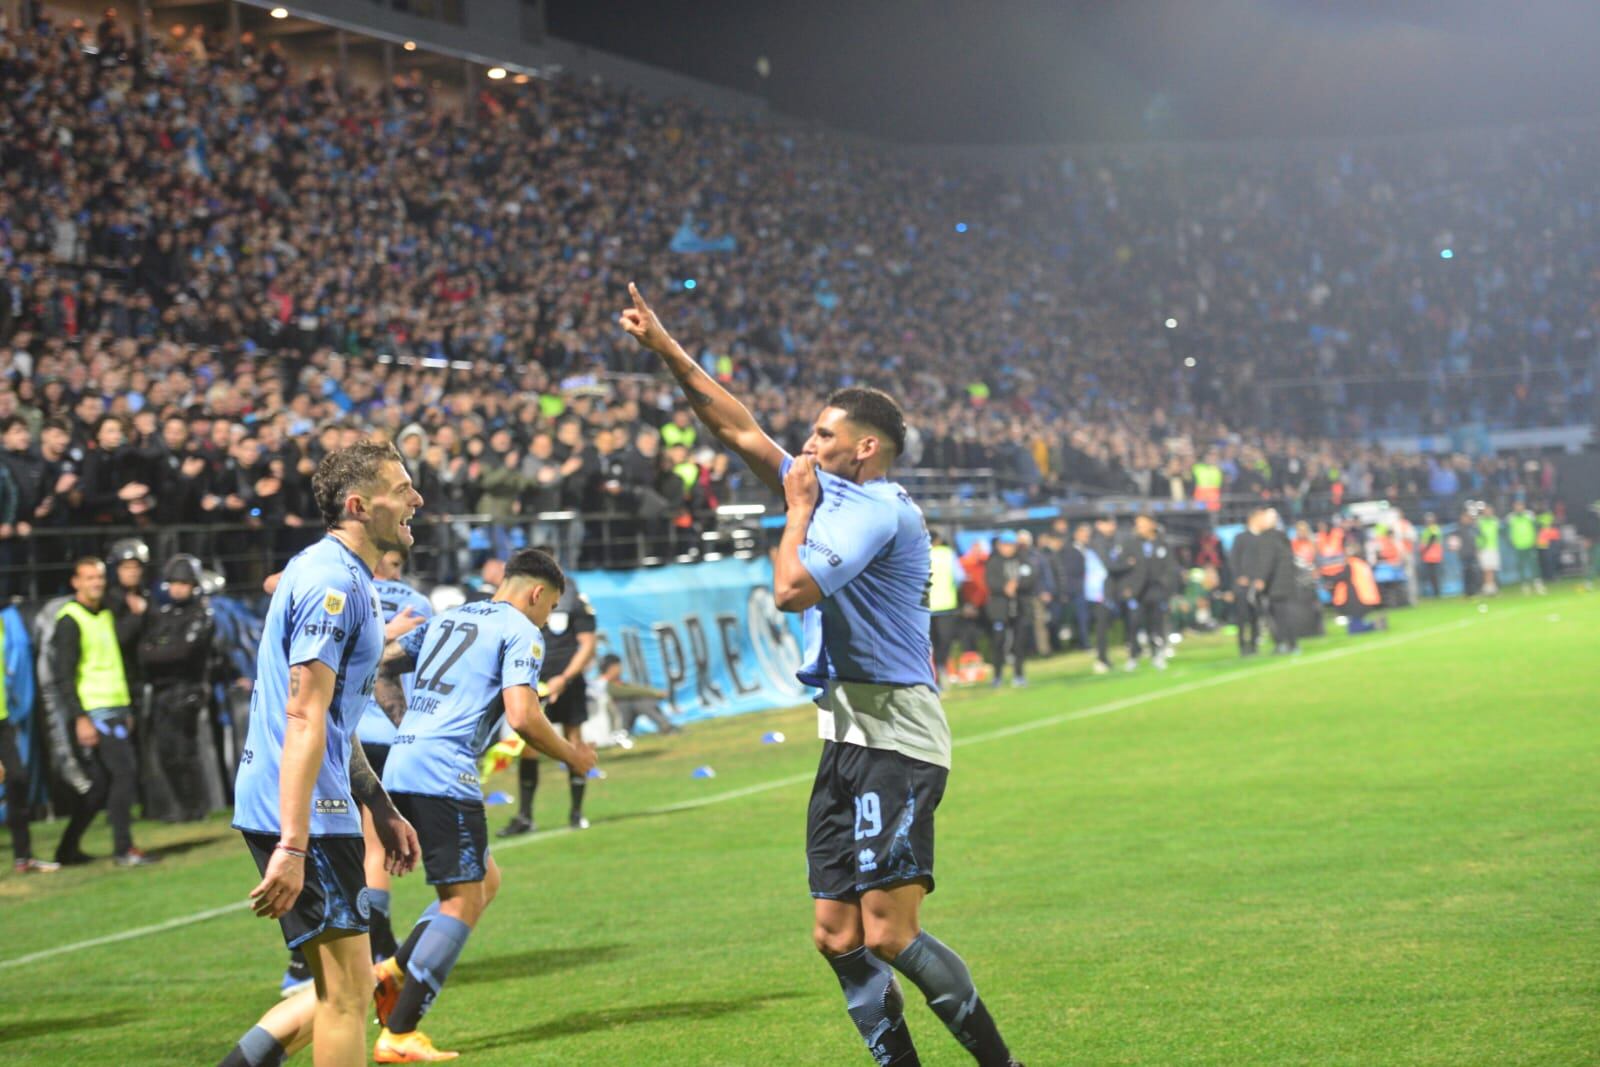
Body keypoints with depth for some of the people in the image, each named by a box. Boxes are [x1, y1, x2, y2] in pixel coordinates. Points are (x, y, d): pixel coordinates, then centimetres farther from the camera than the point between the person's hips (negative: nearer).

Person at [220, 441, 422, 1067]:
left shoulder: (347, 579, 18)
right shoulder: (332, 581, -15)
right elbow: (303, 718, -22)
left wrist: (382, 811, 25)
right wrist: (292, 847, -26)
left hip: (308, 810, 10)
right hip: (302, 811, -10)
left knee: (343, 991, 13)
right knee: (348, 994, -5)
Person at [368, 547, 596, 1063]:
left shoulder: (447, 618, 23)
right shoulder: (521, 631, -1)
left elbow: (380, 668, 26)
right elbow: (522, 716, -12)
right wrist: (571, 755, 3)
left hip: (399, 768, 9)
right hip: (445, 774, -9)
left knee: (485, 878, 19)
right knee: (463, 900, -3)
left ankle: (393, 971, 7)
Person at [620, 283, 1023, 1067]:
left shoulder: (878, 508, -12)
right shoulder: (834, 494, 15)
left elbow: (791, 590, -23)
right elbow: (739, 430, 22)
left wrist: (798, 509, -6)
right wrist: (667, 351, 21)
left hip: (893, 743, -9)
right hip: (849, 737, 9)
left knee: (891, 938, -14)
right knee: (838, 938, 5)